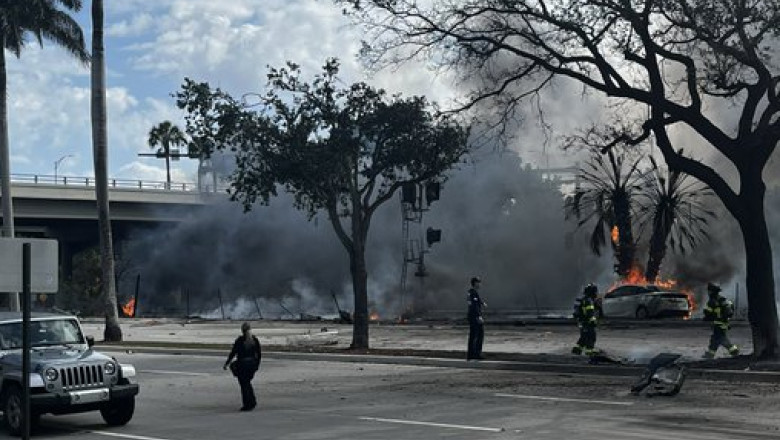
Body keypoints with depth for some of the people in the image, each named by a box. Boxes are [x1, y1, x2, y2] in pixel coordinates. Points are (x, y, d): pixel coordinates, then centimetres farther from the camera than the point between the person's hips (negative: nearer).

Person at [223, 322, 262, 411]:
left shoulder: (239, 340, -11)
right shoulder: (255, 340, 2)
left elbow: (233, 353, -10)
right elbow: (259, 354, 5)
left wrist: (226, 364, -1)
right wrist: (257, 365, 17)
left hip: (242, 364, -5)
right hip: (252, 364, 5)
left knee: (244, 385, 4)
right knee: (247, 383, 22)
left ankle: (247, 405, 6)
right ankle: (253, 402, 20)